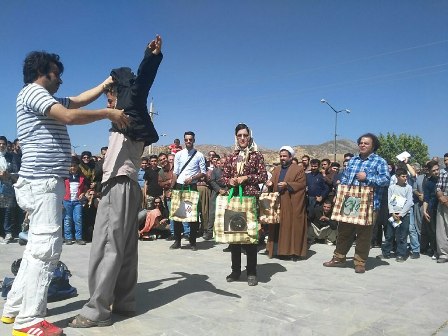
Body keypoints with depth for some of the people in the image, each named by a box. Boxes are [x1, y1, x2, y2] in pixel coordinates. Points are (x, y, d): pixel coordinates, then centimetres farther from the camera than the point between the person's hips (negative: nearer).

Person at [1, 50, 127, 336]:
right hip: (43, 181, -11)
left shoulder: (44, 98, 24)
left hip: (44, 181, 11)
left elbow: (79, 100, 29)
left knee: (37, 246, 13)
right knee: (46, 247, -11)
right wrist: (109, 113, -13)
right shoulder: (33, 91, -6)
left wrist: (106, 84, 31)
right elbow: (70, 116, -21)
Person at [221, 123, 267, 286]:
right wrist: (230, 181, -8)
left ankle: (252, 272, 7)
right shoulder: (231, 158, 13)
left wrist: (246, 177, -13)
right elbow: (224, 176, 13)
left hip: (251, 198, -4)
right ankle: (236, 270, 18)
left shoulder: (257, 156, 2)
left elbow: (263, 176, -3)